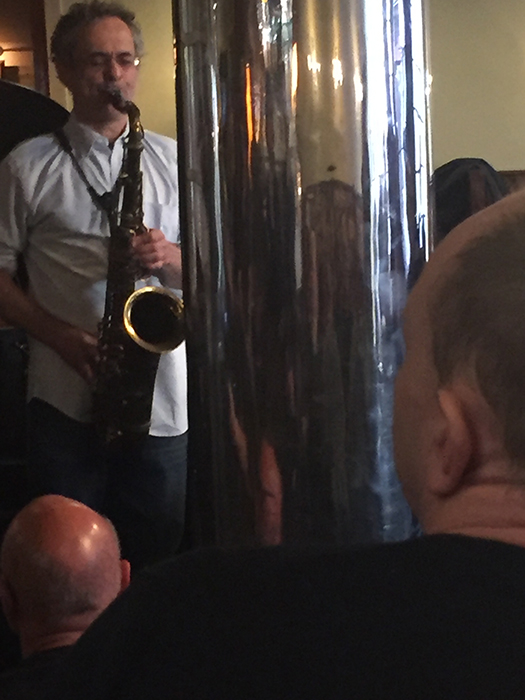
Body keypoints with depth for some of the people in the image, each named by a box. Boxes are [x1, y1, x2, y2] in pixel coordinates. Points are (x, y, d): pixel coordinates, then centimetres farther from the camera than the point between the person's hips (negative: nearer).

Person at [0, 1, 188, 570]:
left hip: (164, 402, 2)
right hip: (65, 403, -2)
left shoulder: (172, 159, 11)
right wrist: (59, 334, -14)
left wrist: (171, 257, -10)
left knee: (159, 560, 8)